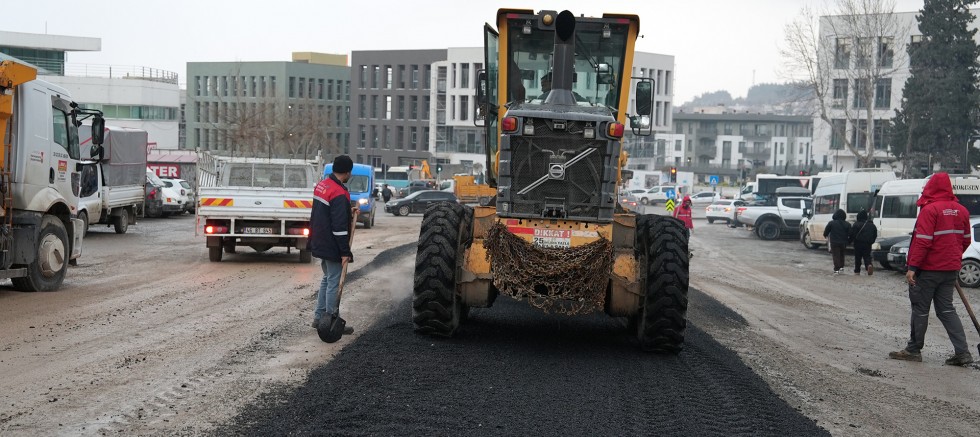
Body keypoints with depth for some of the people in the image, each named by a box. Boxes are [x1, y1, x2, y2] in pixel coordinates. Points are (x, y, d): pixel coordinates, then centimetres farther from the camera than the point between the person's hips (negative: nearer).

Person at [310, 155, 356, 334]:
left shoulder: (321, 186, 7)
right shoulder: (340, 194, -22)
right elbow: (339, 227, -24)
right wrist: (345, 252, -20)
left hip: (320, 244, 10)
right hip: (332, 247, -9)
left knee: (327, 279, 20)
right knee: (334, 283, -1)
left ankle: (319, 317, 25)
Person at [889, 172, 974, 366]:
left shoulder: (930, 210, -15)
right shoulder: (961, 211, 6)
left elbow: (923, 241, -20)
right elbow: (965, 240, 14)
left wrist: (913, 267, -19)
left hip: (928, 269, -6)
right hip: (951, 269, 6)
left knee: (920, 309, 4)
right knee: (946, 309, 11)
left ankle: (914, 350, 12)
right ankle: (962, 352, 4)